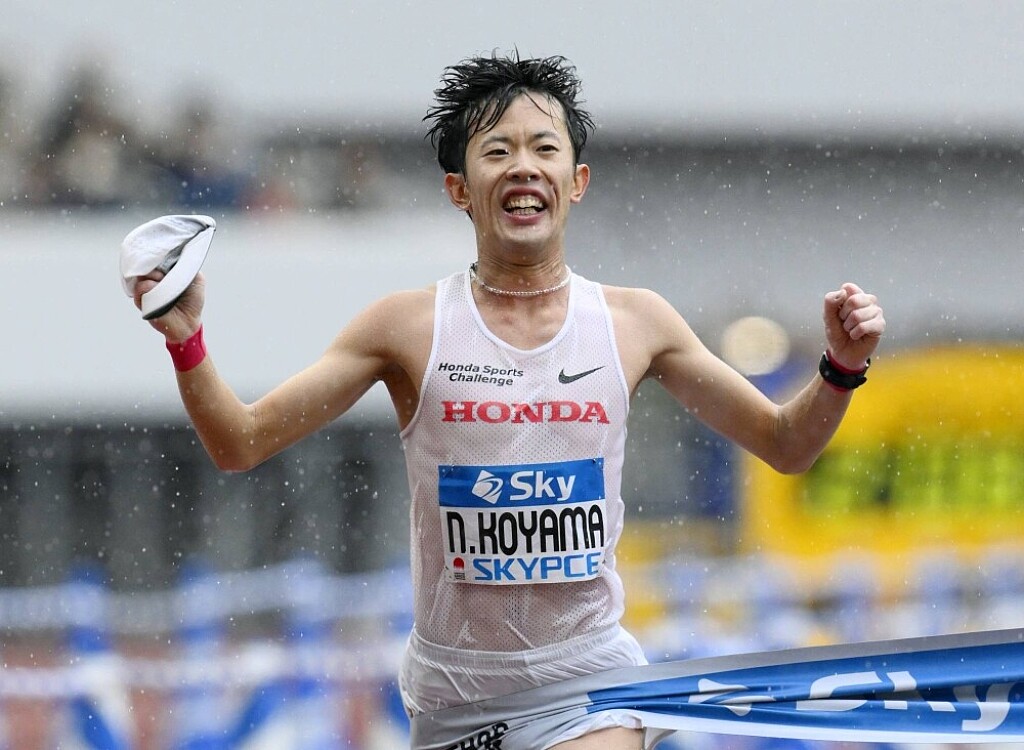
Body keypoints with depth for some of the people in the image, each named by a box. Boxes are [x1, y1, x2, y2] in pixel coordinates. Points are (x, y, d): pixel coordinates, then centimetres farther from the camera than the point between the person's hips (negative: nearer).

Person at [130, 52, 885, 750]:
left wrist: (841, 369, -8)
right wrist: (186, 341, -18)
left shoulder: (636, 323, 2)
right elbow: (242, 443, -1)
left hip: (586, 682, -1)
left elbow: (785, 445, 11)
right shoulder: (409, 327, -2)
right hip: (453, 684, 1)